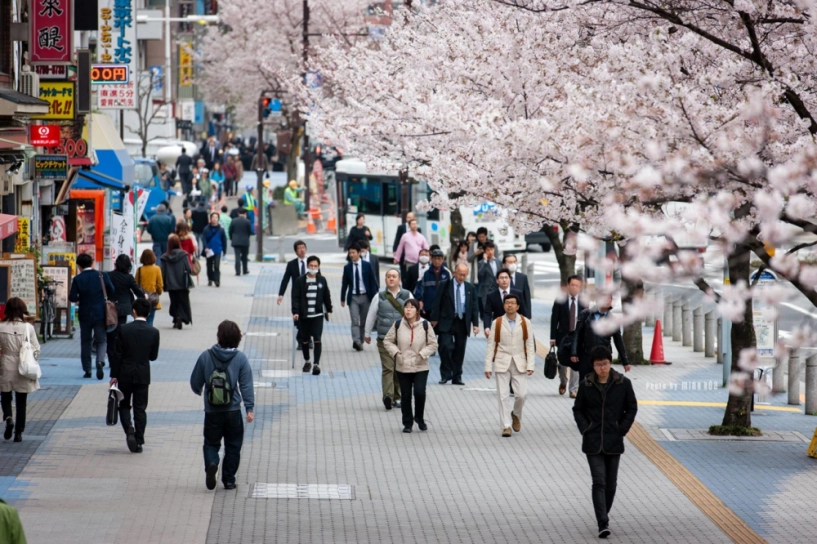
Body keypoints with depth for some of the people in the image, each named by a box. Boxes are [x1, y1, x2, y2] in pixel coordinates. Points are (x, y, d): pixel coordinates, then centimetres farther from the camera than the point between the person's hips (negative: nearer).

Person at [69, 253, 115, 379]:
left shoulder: (77, 279, -8)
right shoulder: (102, 276, -4)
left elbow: (73, 298, -10)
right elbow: (112, 292, -1)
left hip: (85, 314, -1)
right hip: (100, 313, 1)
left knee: (85, 341, 11)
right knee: (101, 340, 7)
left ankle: (87, 370, 10)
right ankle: (100, 361, -20)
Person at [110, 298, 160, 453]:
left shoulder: (123, 329, -10)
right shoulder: (153, 332, -6)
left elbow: (117, 354, -7)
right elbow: (153, 356, 1)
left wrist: (114, 375, 0)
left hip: (125, 374, -1)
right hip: (143, 375, 1)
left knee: (124, 404, 14)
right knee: (140, 408, 8)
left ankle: (129, 428, -11)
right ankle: (139, 442, 6)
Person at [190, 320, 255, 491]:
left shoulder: (206, 356, -6)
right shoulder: (240, 359, -8)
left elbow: (195, 382, 3)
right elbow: (246, 385, -9)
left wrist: (198, 391, 26)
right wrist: (249, 407, -5)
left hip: (212, 411, 0)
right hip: (233, 411, 0)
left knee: (211, 443, 13)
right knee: (233, 445, 14)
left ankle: (211, 464, -16)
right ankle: (228, 479, 15)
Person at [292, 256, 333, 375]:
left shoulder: (322, 280, 3)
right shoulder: (300, 281, -4)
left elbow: (327, 296, 12)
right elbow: (295, 297, -7)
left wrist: (329, 310, 14)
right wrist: (295, 312, -16)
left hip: (318, 315, 0)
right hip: (304, 315, 0)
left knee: (317, 339, -10)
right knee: (305, 340, 10)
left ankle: (316, 364, -11)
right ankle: (306, 362, 29)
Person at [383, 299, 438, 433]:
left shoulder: (425, 325, -5)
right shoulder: (398, 324, -3)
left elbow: (433, 344, 1)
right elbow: (388, 341, 6)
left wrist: (422, 353, -13)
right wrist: (395, 352, -10)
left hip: (421, 367, -1)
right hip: (402, 367, 1)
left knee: (420, 392, -13)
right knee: (405, 395, 6)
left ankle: (419, 418, 12)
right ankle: (407, 423, 20)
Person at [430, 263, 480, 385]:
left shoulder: (471, 288, 9)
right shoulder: (444, 285, 1)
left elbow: (475, 307, 10)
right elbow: (437, 303, 1)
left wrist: (475, 324, 3)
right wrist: (434, 319, -5)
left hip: (463, 322, 3)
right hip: (446, 322, -3)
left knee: (459, 350, 6)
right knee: (446, 347, -13)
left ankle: (457, 377, 14)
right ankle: (445, 375, -2)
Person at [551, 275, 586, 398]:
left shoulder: (583, 302, 2)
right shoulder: (560, 301, -1)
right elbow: (554, 320, -1)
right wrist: (553, 338, -6)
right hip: (563, 336, 0)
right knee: (562, 363, 8)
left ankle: (574, 390, -1)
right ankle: (563, 383, 35)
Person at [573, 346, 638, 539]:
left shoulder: (623, 384, -3)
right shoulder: (586, 385, -2)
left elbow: (631, 408, 5)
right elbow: (578, 409, 7)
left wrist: (622, 429, -4)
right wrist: (585, 429, -6)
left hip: (614, 441, 1)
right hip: (593, 442, -1)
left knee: (611, 483, 10)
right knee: (599, 481, -9)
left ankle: (603, 515, 30)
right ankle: (603, 524, -15)